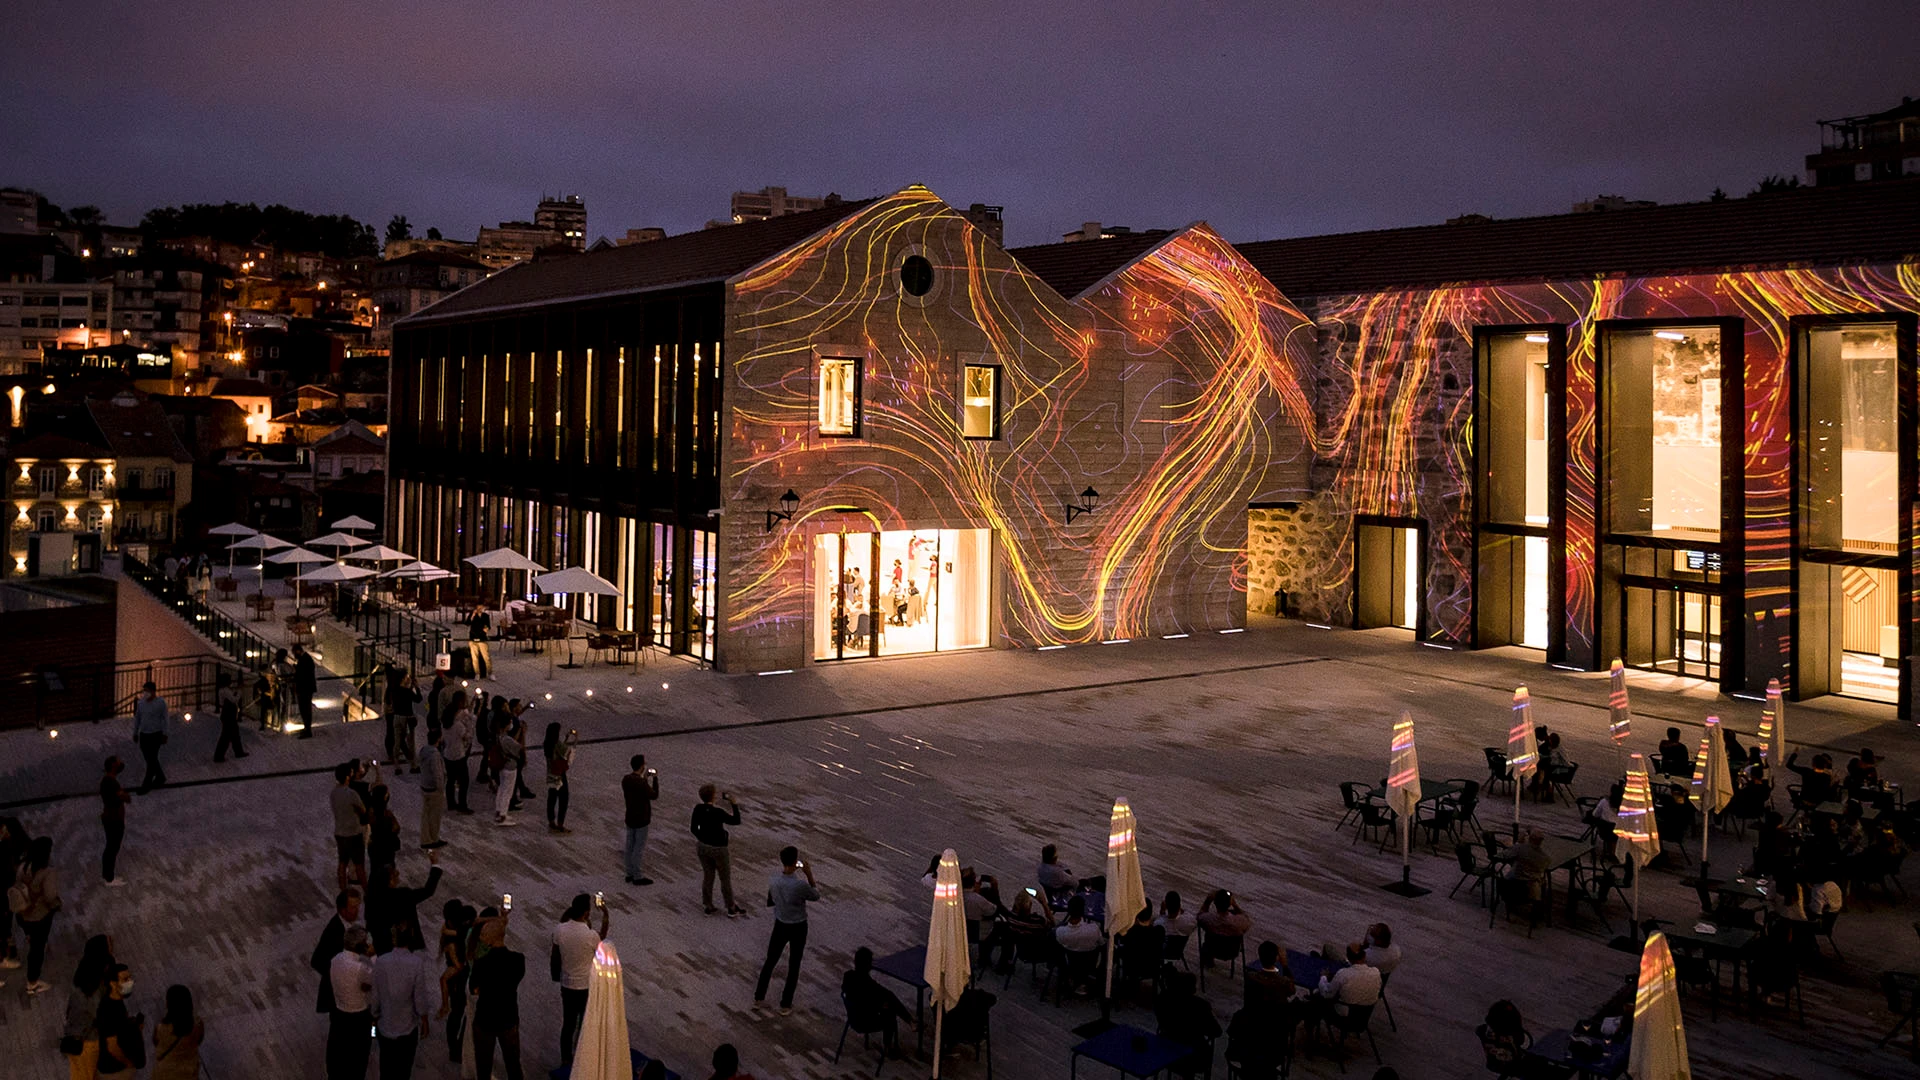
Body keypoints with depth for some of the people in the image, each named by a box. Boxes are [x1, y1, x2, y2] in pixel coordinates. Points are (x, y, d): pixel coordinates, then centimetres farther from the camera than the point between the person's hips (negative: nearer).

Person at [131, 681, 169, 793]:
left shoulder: (161, 702, -12)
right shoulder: (141, 702, 2)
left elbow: (164, 719, -8)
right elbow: (137, 718, 12)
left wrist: (164, 735, -8)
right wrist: (135, 733, 14)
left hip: (156, 735, -6)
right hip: (143, 734, 6)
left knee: (151, 760, -2)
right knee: (150, 759, 15)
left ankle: (146, 784, 5)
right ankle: (160, 777, 34)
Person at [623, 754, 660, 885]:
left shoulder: (625, 779, -2)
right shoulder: (642, 783, -25)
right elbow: (654, 795, -11)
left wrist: (644, 778, 12)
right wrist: (655, 778, -3)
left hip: (630, 819, 7)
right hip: (641, 820, -7)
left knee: (630, 846, 15)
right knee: (640, 848, 2)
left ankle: (630, 874, 24)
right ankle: (638, 877, 9)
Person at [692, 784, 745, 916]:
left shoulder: (698, 809, -9)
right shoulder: (718, 812, -27)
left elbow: (694, 829, 2)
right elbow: (736, 821, -18)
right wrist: (734, 804, -13)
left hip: (703, 846, 5)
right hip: (718, 849, -5)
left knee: (707, 876, 19)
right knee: (725, 879, 11)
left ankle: (709, 906, 28)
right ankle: (731, 909, 23)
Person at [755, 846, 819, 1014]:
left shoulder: (773, 880, -13)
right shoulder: (800, 885, -29)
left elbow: (769, 902, 4)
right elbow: (816, 896, -8)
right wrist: (809, 875, -6)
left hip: (780, 925, 4)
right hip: (798, 928, -4)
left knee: (770, 961, 21)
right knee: (794, 966, 12)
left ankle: (759, 996, 32)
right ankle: (785, 1005, 19)